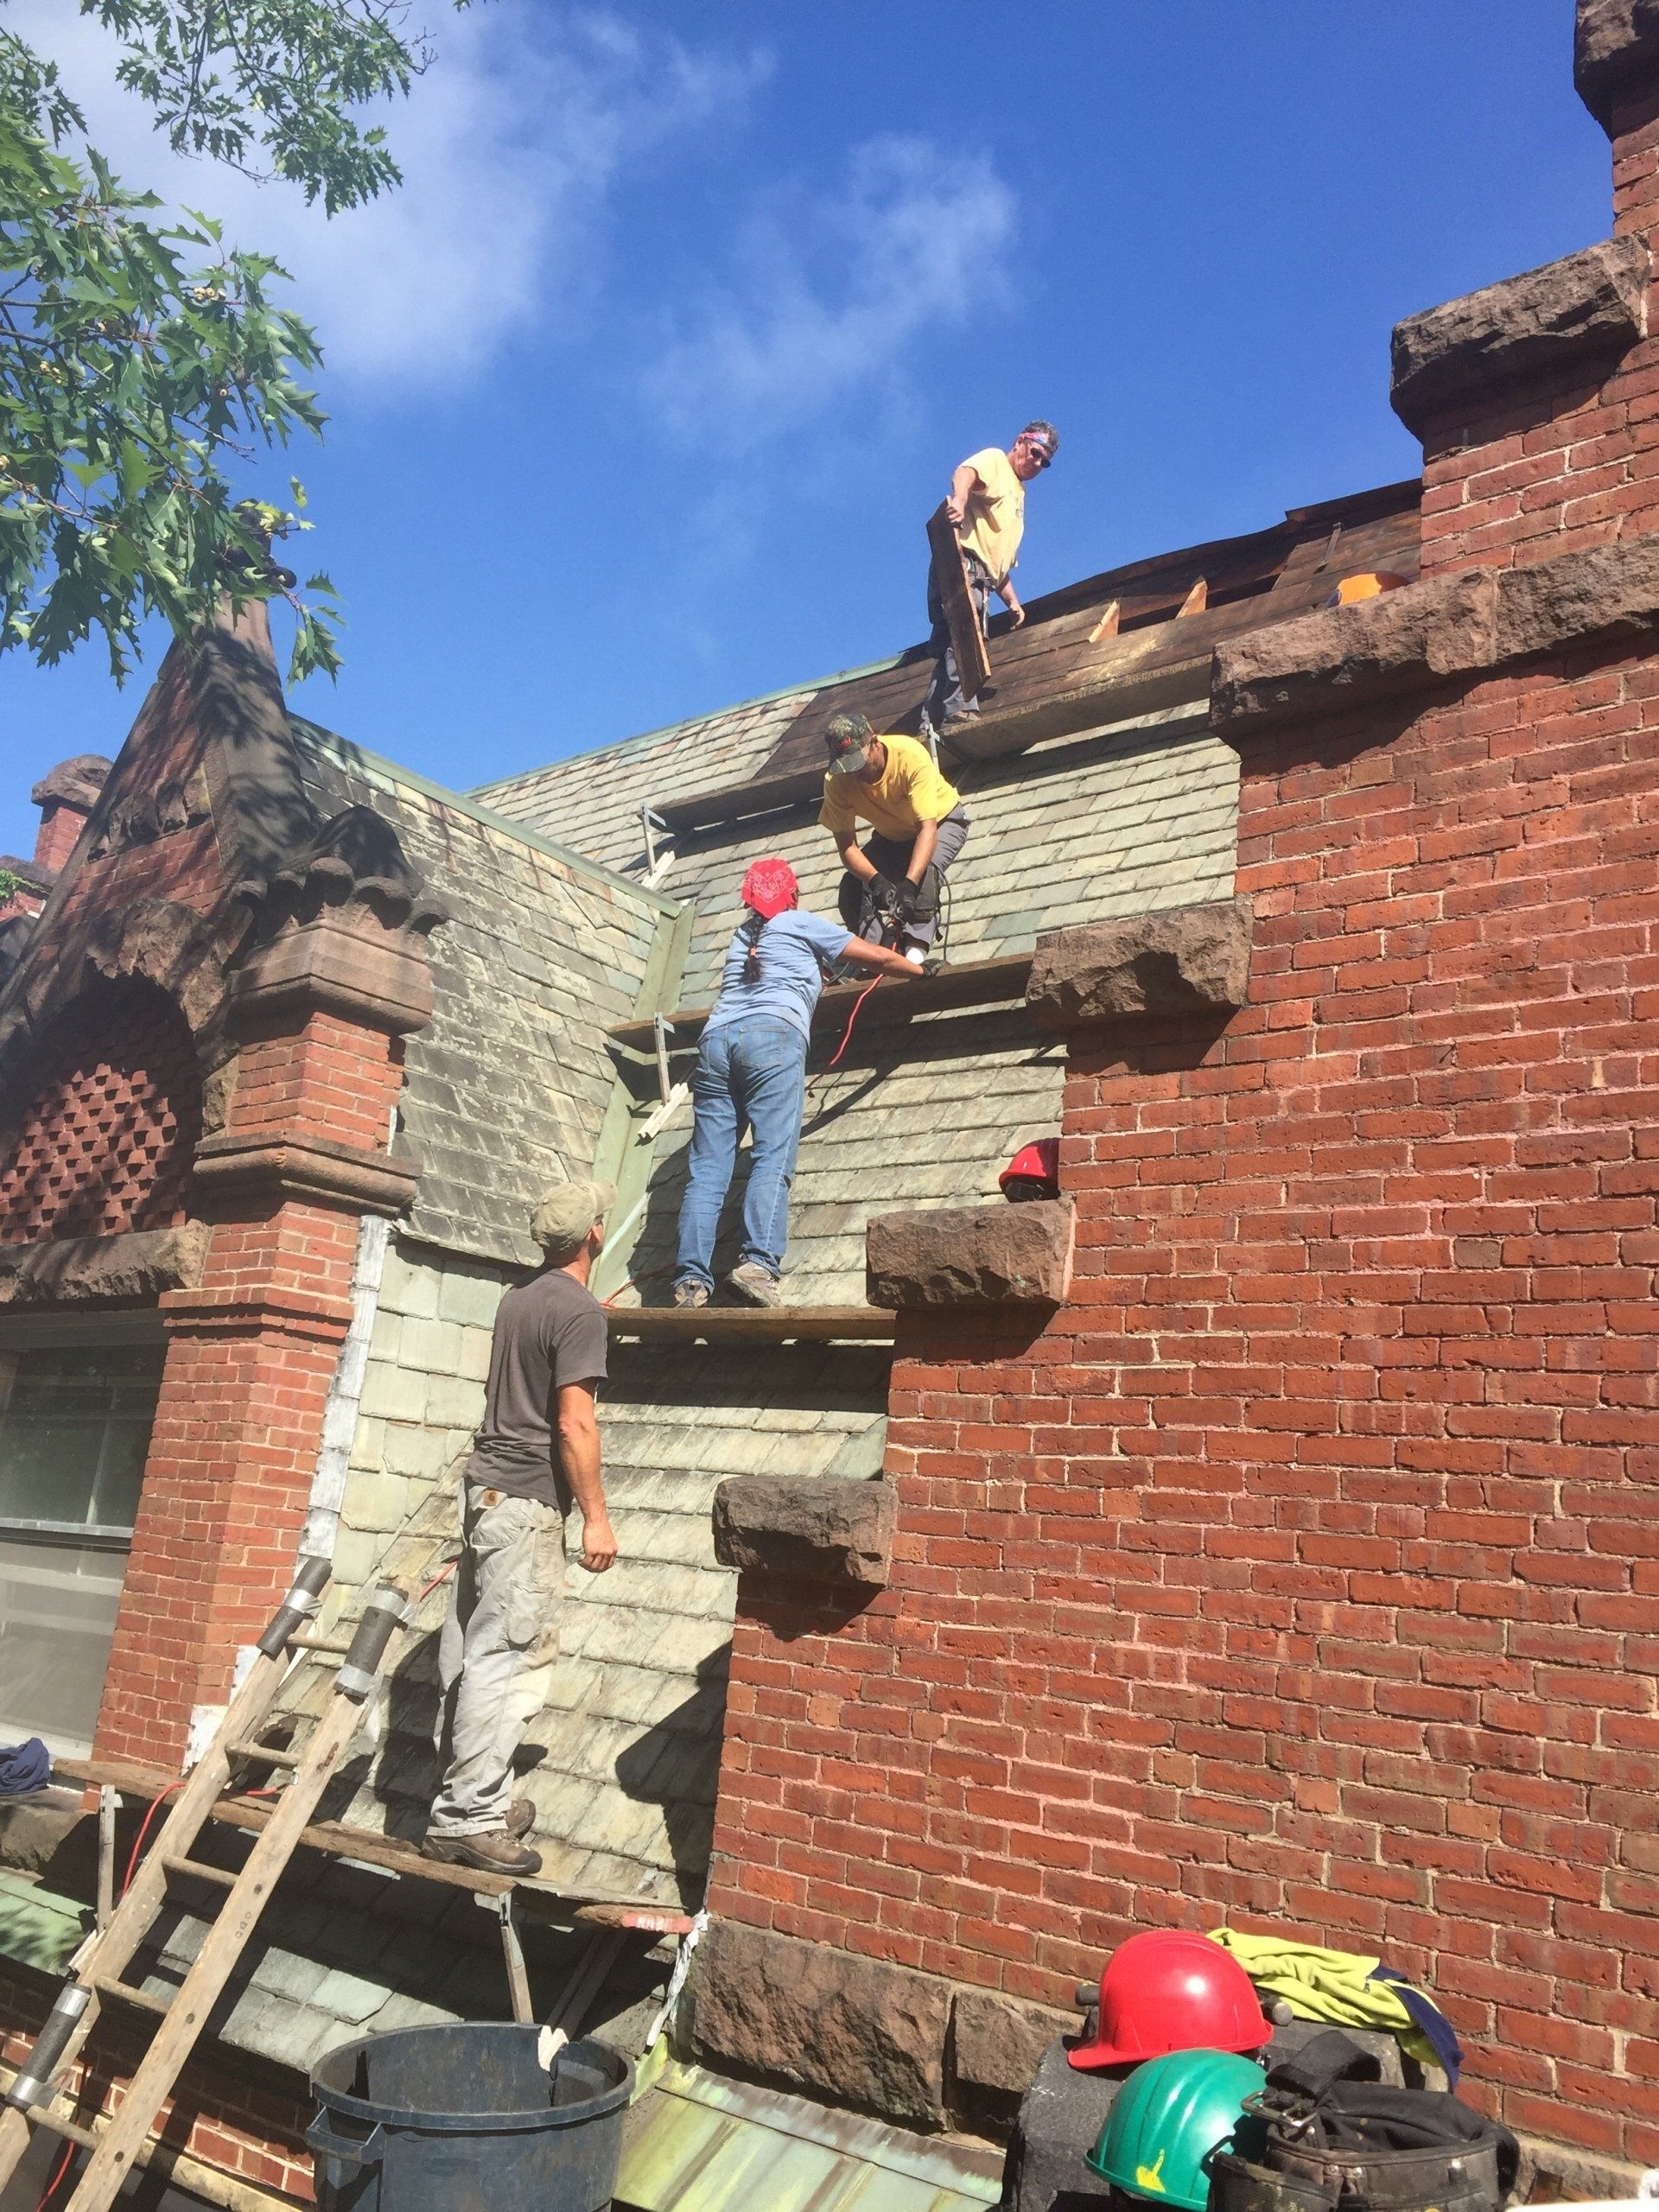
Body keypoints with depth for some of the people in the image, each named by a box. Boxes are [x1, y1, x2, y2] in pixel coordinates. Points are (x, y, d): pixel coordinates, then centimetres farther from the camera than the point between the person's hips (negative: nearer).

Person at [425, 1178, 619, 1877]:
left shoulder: (518, 1298, 13)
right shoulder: (580, 1311, -13)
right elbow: (575, 1425, -17)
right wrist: (596, 1516, -11)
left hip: (484, 1485, 9)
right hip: (526, 1500, -9)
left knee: (469, 1651, 11)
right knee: (511, 1658, -5)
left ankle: (474, 1795, 20)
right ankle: (467, 1816, -2)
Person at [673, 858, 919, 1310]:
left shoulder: (742, 935, 34)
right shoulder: (802, 923, 19)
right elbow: (881, 959, 24)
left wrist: (816, 973, 62)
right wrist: (921, 970, 41)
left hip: (717, 1037, 5)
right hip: (773, 1035, -5)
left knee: (708, 1168, -2)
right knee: (773, 1157, -14)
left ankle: (691, 1280, -14)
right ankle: (758, 1264, -31)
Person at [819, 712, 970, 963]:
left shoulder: (911, 756, -38)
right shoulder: (837, 781, -26)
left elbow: (928, 828, -43)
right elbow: (846, 845, -27)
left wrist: (909, 883, -56)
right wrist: (875, 880, -46)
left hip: (941, 821, -4)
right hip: (893, 836, 4)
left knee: (925, 868, -36)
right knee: (852, 885, -19)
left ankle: (916, 948, -40)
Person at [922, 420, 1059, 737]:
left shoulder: (1017, 497, 35)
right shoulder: (994, 460, 10)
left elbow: (1003, 562, 35)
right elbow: (965, 472, -16)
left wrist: (1012, 601, 23)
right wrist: (958, 499, -39)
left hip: (980, 579, 9)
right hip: (963, 561, -9)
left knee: (953, 650, 0)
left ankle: (932, 725, -5)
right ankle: (960, 710, -38)